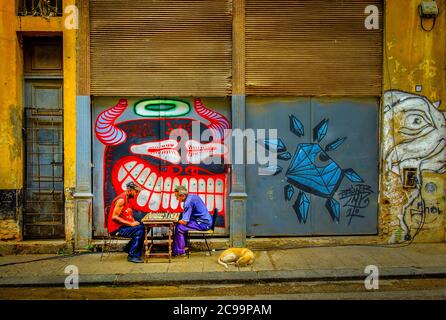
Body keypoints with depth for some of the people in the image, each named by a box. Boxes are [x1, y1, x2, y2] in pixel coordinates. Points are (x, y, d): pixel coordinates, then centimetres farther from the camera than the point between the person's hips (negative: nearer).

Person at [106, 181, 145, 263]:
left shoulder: (129, 199, 12)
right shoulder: (121, 200, -18)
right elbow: (114, 217, -24)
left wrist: (134, 222, -2)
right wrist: (131, 224, -22)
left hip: (123, 226, 9)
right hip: (116, 228, -9)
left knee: (144, 227, 2)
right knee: (139, 230, -24)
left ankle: (129, 248, 15)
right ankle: (132, 256, -16)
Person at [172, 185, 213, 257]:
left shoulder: (188, 202, -20)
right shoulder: (192, 196, 10)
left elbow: (184, 221, -20)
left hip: (203, 224, -10)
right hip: (206, 221, 10)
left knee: (179, 228, -10)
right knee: (181, 225, 15)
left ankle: (180, 252, 0)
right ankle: (184, 246, 20)